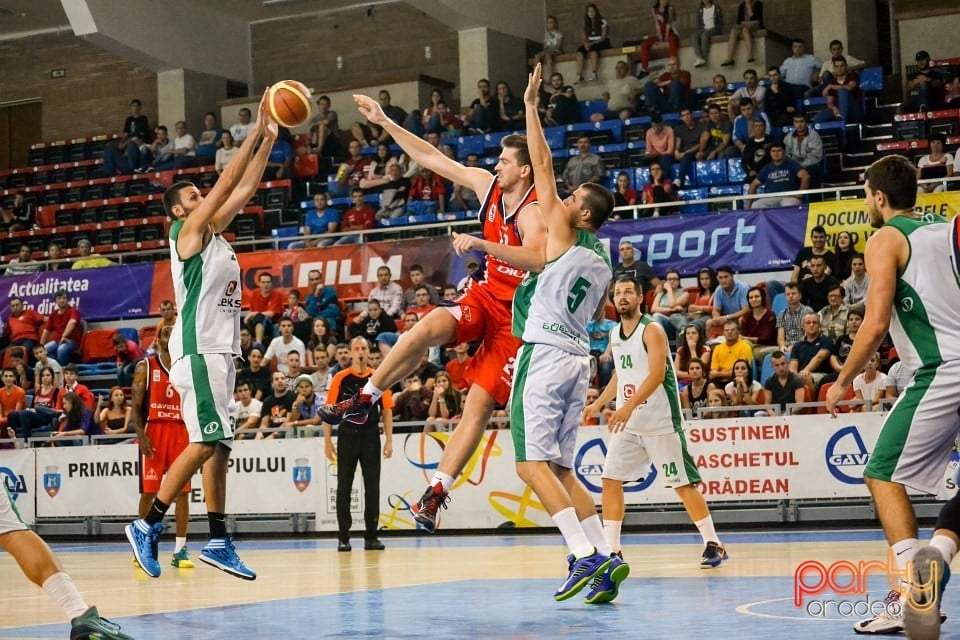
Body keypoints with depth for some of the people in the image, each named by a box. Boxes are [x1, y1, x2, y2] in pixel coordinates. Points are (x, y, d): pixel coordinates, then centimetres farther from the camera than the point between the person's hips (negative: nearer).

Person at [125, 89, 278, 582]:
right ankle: (148, 526, -7)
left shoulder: (214, 234, 19)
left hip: (219, 350, 9)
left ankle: (218, 542, 8)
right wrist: (257, 132, -6)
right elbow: (228, 181, -9)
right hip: (198, 349, -9)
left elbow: (245, 188, 17)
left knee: (218, 446, 7)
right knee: (205, 444, -13)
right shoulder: (187, 232, -4)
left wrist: (269, 141, 10)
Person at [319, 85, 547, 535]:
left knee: (479, 405, -9)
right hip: (484, 295, 5)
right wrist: (384, 123, 4)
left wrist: (482, 243, -49)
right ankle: (363, 401, -13)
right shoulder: (488, 184, -1)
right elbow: (432, 159, 6)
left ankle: (435, 493, -6)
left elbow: (537, 260, -43)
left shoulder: (532, 212, -22)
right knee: (426, 329, -26)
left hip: (516, 316, -5)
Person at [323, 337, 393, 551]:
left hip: (371, 437, 1)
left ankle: (371, 537, 10)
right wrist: (327, 441, -3)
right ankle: (343, 537, 8)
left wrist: (389, 440, -1)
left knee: (372, 487, 3)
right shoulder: (340, 378, -1)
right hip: (347, 436, -1)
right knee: (343, 488, 2)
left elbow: (387, 410, 6)